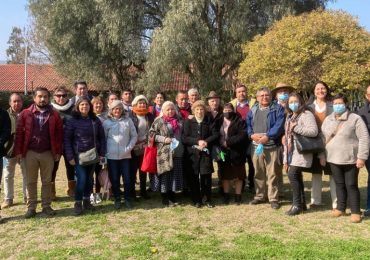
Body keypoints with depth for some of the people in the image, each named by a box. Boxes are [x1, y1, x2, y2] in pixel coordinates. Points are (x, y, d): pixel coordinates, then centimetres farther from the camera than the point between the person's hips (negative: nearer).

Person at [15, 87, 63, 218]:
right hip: (30, 153, 0)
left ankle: (46, 206, 20)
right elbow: (19, 133, -1)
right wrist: (18, 151, -6)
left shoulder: (54, 115, 0)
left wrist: (58, 152, -3)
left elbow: (59, 134, 1)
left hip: (48, 153, 0)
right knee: (31, 182, 8)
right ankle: (31, 207, 18)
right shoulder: (25, 114, 0)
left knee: (47, 181, 10)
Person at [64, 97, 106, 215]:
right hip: (79, 155, -4)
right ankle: (78, 203, 6)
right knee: (81, 179, -9)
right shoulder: (72, 121, -5)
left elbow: (102, 137, 8)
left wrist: (102, 153, 2)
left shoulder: (95, 120, 5)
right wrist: (70, 156, -11)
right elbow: (67, 139, -6)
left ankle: (87, 201, 24)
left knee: (89, 179, 11)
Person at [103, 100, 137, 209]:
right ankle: (117, 199, 22)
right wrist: (105, 151, -4)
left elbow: (134, 136, 4)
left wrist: (129, 148, -5)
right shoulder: (106, 122, 2)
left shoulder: (128, 120, 3)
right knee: (114, 179, 7)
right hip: (111, 155, 0)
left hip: (125, 155, 0)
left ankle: (127, 199, 20)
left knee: (127, 178, 3)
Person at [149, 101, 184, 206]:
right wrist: (163, 139, -15)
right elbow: (152, 133, -6)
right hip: (164, 152, -4)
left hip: (177, 152, 5)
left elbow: (183, 133, 23)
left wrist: (180, 142, 8)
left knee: (175, 174, 9)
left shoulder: (179, 120, 10)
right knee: (165, 174, 1)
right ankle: (165, 198, 12)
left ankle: (172, 197, 23)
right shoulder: (159, 121, -3)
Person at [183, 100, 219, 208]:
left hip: (206, 153, 1)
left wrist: (206, 142, -14)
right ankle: (196, 200, 15)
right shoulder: (188, 122, 4)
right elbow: (184, 138, -4)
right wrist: (198, 141, -15)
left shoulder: (209, 122, 8)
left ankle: (207, 199, 14)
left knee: (206, 176, 0)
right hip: (193, 153, 0)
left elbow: (216, 134, 1)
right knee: (194, 177, 3)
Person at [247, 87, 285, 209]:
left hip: (271, 146, -4)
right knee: (258, 173, 12)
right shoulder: (253, 110, 15)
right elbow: (247, 124, 8)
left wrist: (267, 136, -20)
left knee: (272, 174, -2)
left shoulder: (277, 108, 1)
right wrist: (252, 135, -11)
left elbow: (279, 125, -11)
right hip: (256, 146, 4)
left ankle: (273, 199, 7)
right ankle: (259, 196, 24)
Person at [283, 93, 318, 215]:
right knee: (297, 176, 9)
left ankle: (297, 204, -5)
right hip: (291, 152, 8)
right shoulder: (290, 117, 19)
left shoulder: (306, 114, -7)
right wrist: (286, 158, 17)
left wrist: (296, 128, -20)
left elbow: (314, 131, -21)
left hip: (301, 152, -8)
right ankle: (302, 203, 19)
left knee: (292, 174, -15)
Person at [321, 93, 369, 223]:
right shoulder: (328, 120, 9)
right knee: (339, 184, 14)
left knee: (351, 185, 0)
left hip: (350, 159, -5)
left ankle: (355, 212, 10)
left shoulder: (355, 119, -8)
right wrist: (322, 155, 10)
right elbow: (323, 138, 14)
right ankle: (341, 208, 26)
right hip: (333, 159, 5)